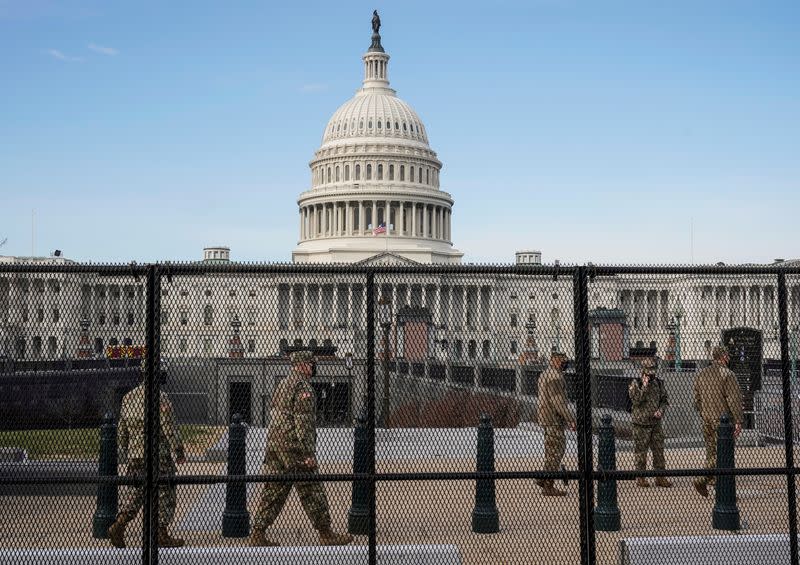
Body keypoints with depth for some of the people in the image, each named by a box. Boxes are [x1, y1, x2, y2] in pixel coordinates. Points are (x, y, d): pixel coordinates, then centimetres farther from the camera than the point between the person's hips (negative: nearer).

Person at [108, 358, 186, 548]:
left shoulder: (128, 398, 8)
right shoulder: (160, 398, -13)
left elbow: (121, 431, 15)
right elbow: (169, 428, -14)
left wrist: (125, 452, 25)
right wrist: (179, 452, -7)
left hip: (135, 454, 6)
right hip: (159, 454, -6)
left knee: (134, 491, 12)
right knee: (164, 493, 5)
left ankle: (119, 525, -7)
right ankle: (162, 534, 10)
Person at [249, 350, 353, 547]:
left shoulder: (282, 384, 17)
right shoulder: (303, 387, -13)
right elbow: (303, 422, -19)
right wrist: (309, 454, -18)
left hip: (274, 445, 9)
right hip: (294, 448, -9)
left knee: (274, 491, 9)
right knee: (311, 491, 0)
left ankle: (258, 534, 7)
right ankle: (326, 534, 8)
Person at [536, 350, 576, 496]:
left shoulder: (545, 374, 17)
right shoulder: (555, 377, -17)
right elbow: (558, 401, -23)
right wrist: (570, 419, -21)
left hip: (546, 417, 10)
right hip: (553, 419, -10)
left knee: (560, 446, 17)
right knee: (554, 451, -5)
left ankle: (544, 479, 20)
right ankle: (548, 486, -1)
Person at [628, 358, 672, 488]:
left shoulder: (658, 383, 8)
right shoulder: (636, 383, -7)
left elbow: (664, 400, 13)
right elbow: (636, 400, -19)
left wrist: (660, 411, -5)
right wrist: (644, 386, -23)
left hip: (656, 423, 5)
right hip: (641, 423, -5)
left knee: (659, 450, 7)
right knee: (641, 451, 2)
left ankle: (660, 478, 16)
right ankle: (640, 478, 11)